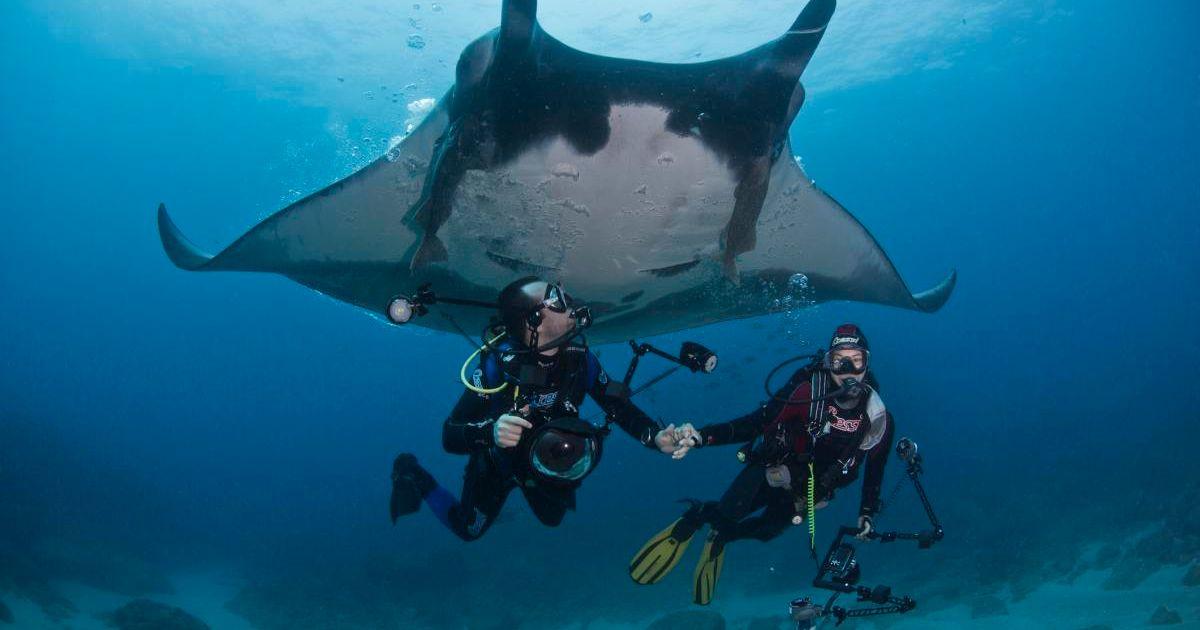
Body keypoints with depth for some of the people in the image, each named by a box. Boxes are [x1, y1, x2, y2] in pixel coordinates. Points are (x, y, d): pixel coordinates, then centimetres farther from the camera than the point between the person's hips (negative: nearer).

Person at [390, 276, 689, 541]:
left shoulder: (580, 357, -26)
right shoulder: (498, 364, -39)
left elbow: (618, 405, -16)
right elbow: (450, 435, -38)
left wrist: (656, 437, -34)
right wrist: (491, 432, -59)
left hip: (544, 463, 4)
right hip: (497, 462, -4)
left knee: (552, 519, 28)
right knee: (468, 530, 17)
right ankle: (412, 475, 34)